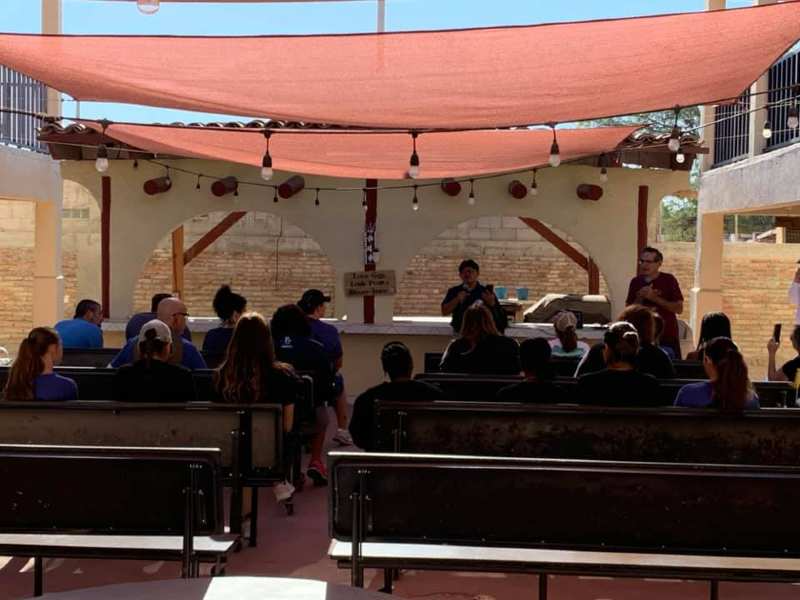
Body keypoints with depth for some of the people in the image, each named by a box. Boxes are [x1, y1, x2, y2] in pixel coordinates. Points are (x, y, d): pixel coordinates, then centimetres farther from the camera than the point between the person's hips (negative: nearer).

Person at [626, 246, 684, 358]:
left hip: (667, 336, -2)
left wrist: (655, 298, -17)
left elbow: (679, 309, -9)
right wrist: (640, 298, -12)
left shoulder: (669, 280, -3)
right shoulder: (636, 282, 5)